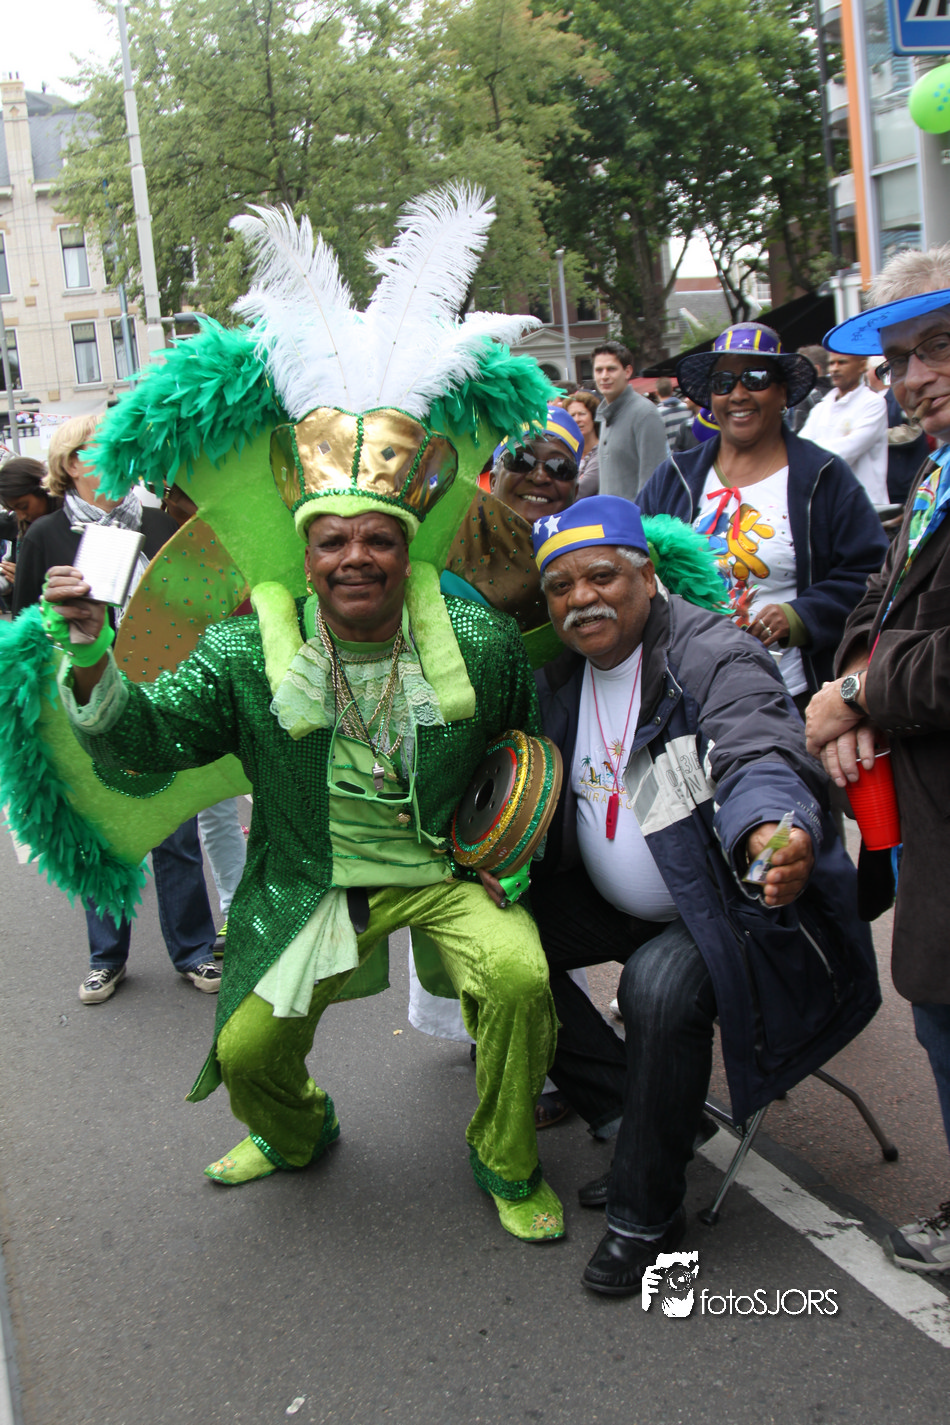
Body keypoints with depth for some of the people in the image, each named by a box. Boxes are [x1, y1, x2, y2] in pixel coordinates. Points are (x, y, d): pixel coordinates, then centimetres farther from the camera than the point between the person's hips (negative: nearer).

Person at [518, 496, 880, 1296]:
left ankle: (646, 1215, -14)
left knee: (662, 982, -34)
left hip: (729, 905, -7)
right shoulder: (563, 676, 4)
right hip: (619, 902, 8)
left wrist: (771, 831, -60)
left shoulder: (715, 658, -19)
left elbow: (762, 759, -36)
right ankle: (639, 1113, 3)